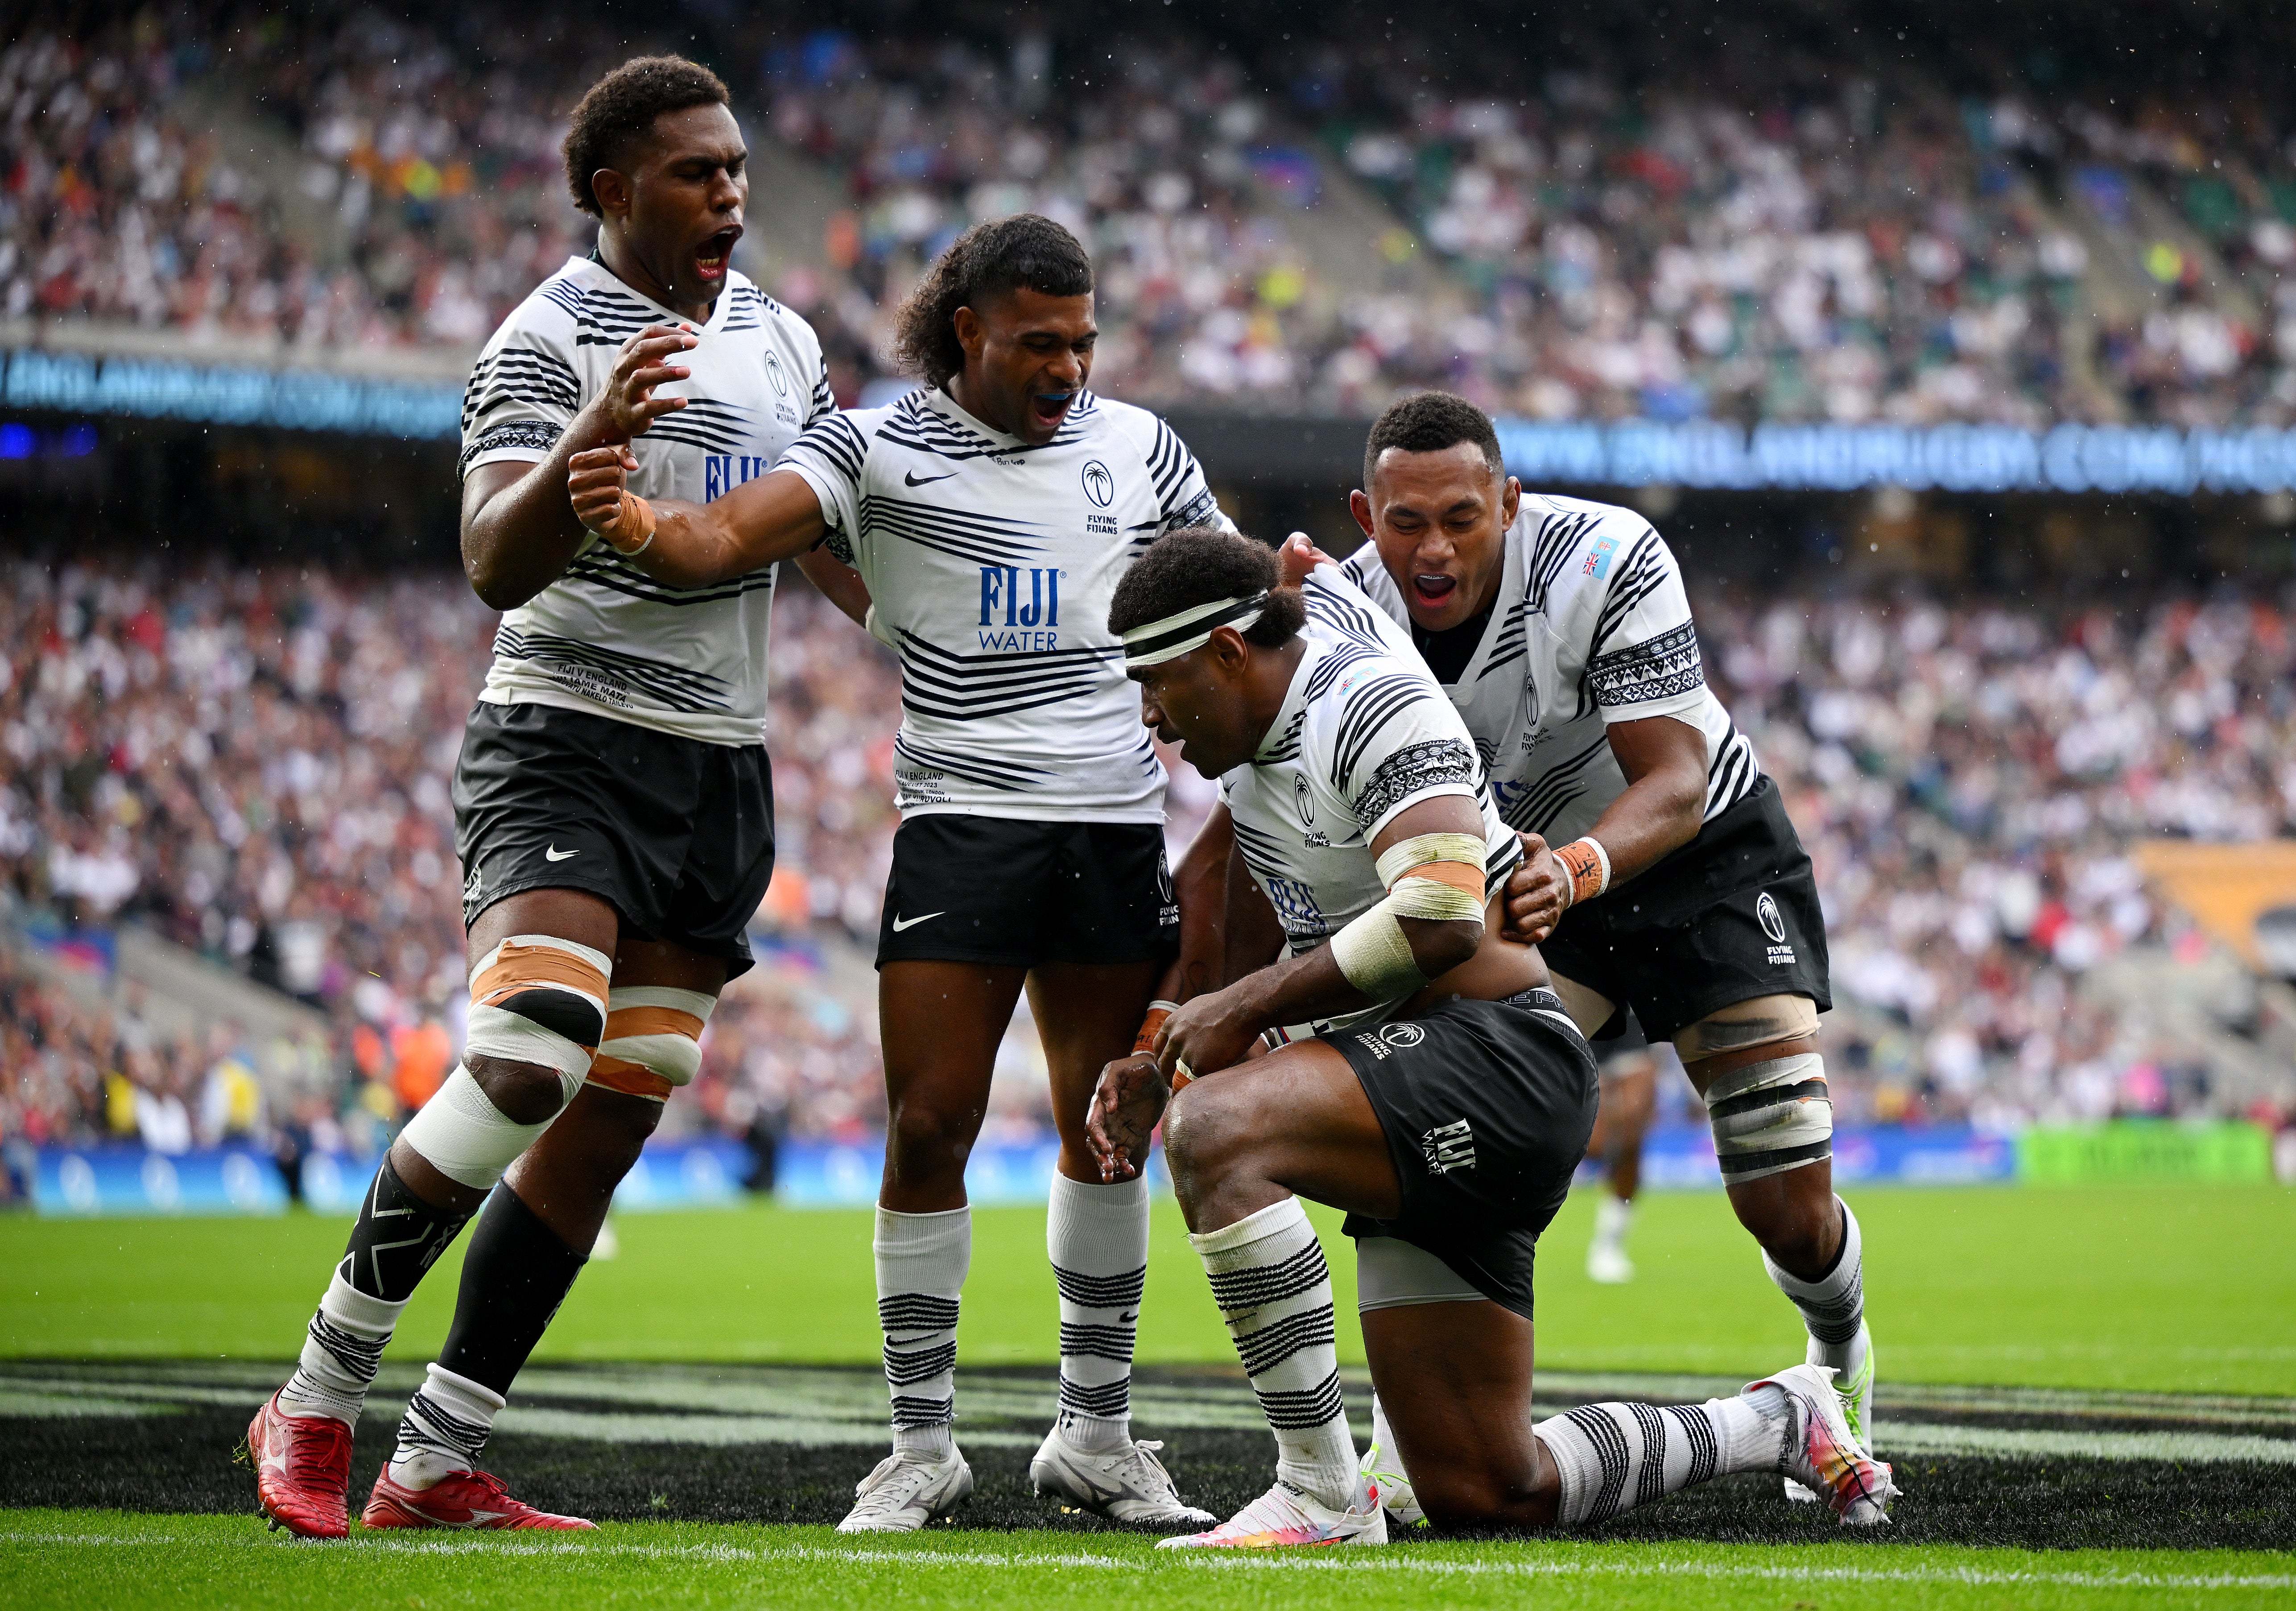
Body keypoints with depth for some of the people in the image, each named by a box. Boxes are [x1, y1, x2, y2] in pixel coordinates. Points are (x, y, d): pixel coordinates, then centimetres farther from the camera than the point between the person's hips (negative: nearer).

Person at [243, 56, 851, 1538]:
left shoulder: (781, 342, 14)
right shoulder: (548, 341, -9)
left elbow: (845, 550, 25)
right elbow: (497, 565, -22)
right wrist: (591, 439, -39)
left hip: (722, 770, 7)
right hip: (567, 745, -7)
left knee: (610, 1124, 3)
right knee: (527, 1063, -25)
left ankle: (437, 1467, 6)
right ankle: (317, 1402, -12)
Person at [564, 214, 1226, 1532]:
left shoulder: (1137, 447, 9)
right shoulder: (879, 449, -2)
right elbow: (725, 540, -16)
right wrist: (637, 523, -36)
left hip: (1122, 831, 3)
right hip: (961, 824, -3)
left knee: (1109, 1128, 8)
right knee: (930, 1129, -7)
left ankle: (1097, 1433, 19)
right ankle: (924, 1446, 3)